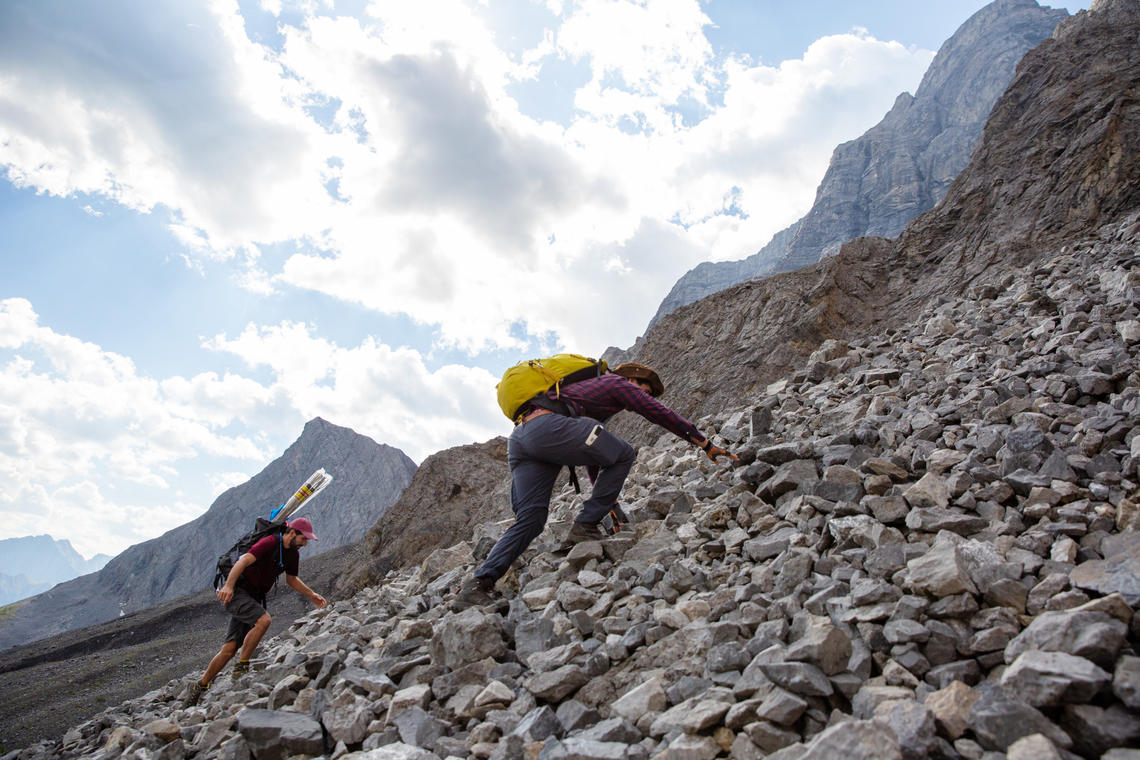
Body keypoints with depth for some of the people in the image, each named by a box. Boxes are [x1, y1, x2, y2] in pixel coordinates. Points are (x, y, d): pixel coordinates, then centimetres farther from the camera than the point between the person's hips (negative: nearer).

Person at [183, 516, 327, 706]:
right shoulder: (270, 543, -18)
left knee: (229, 649, 2)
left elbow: (291, 580, 23)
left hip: (254, 597, 8)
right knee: (263, 620, -30)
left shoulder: (293, 554, 8)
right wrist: (228, 586, -41)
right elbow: (244, 561, -29)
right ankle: (241, 666, -18)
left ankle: (200, 686, 15)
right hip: (236, 591, -8)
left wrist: (312, 595, 14)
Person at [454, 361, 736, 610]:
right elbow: (663, 415, 14)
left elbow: (595, 456, 44)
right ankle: (585, 526, 2)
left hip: (519, 439, 9)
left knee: (530, 518, 4)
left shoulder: (592, 385, 40)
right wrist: (708, 445, 23)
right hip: (548, 427, -9)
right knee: (624, 454, 7)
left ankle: (477, 584, -8)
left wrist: (610, 500, 46)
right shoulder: (619, 383, 17)